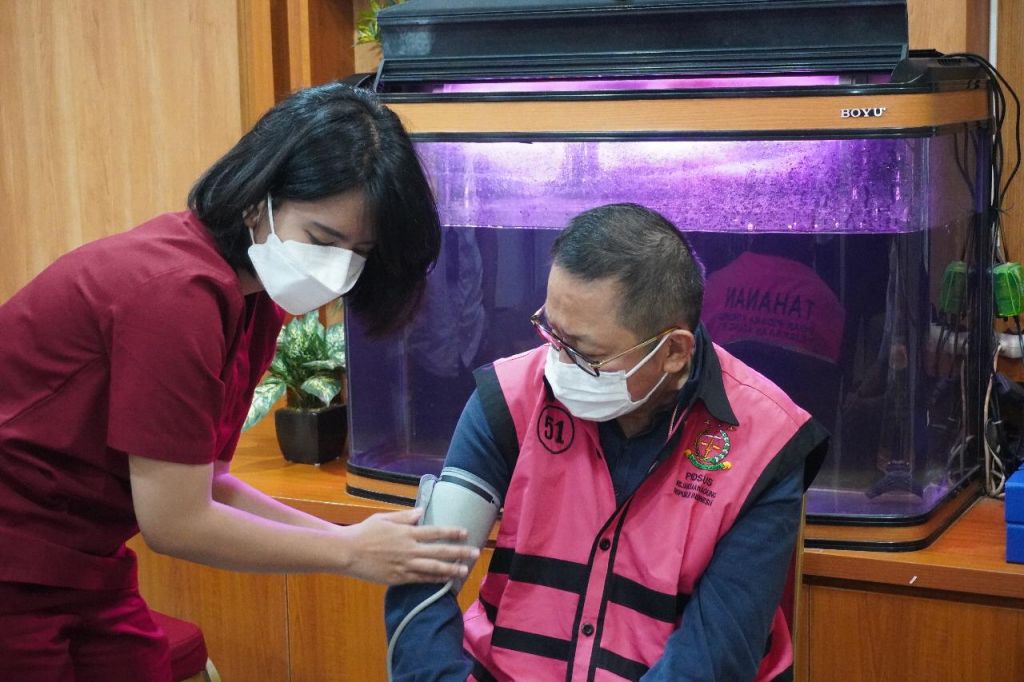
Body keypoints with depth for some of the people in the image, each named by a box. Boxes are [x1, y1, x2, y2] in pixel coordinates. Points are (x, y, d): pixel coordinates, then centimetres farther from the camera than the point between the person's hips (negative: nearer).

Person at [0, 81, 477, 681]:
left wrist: (343, 537, -7)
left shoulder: (250, 290, 0)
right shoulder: (179, 293, -26)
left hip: (83, 565, 8)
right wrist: (349, 551, -14)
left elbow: (197, 480, 2)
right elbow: (174, 521, -22)